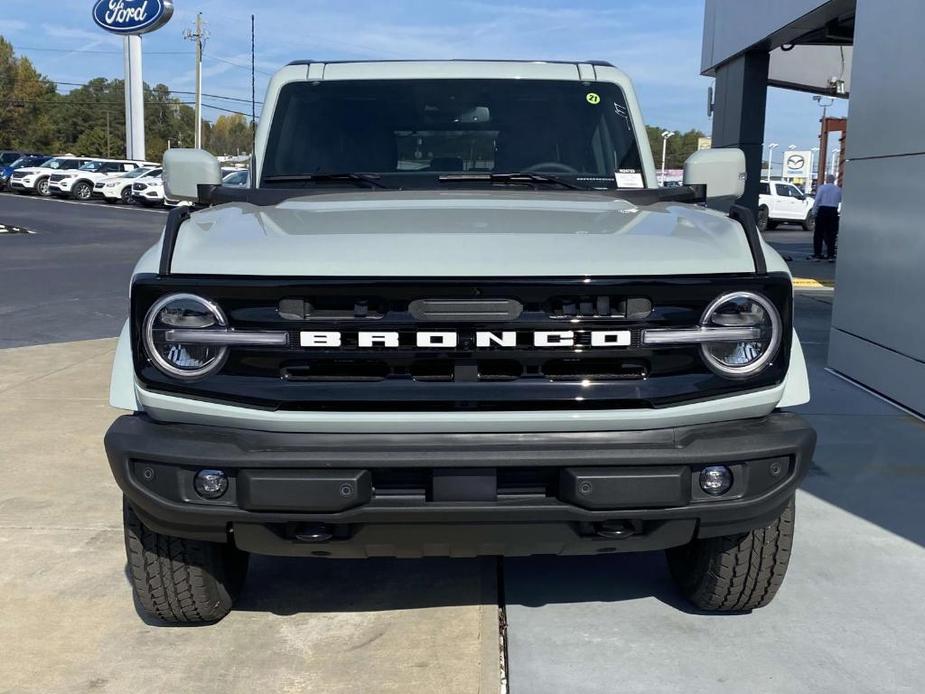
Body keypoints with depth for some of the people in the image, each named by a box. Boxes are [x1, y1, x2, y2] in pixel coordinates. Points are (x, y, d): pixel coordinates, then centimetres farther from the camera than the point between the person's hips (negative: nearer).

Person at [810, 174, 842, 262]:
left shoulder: (822, 187, -4)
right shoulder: (838, 189, 6)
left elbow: (817, 200, -8)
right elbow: (840, 200, 16)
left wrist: (814, 212, -2)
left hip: (823, 210, -3)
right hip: (833, 211, 3)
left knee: (818, 234, 2)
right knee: (831, 234, 8)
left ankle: (817, 255, -1)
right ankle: (831, 256, 7)